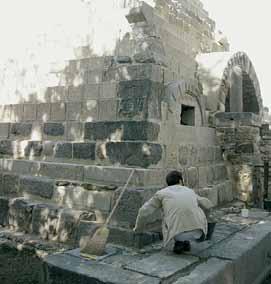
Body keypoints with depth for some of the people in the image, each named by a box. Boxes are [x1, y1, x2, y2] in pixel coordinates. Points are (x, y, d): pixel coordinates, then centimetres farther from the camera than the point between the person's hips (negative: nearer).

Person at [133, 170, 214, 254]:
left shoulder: (161, 193, 17)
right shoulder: (190, 191, 25)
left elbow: (144, 211, 11)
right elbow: (208, 205, 39)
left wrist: (138, 229, 29)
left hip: (179, 234, -2)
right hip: (198, 232, 2)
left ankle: (179, 241, 17)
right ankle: (185, 241, 23)